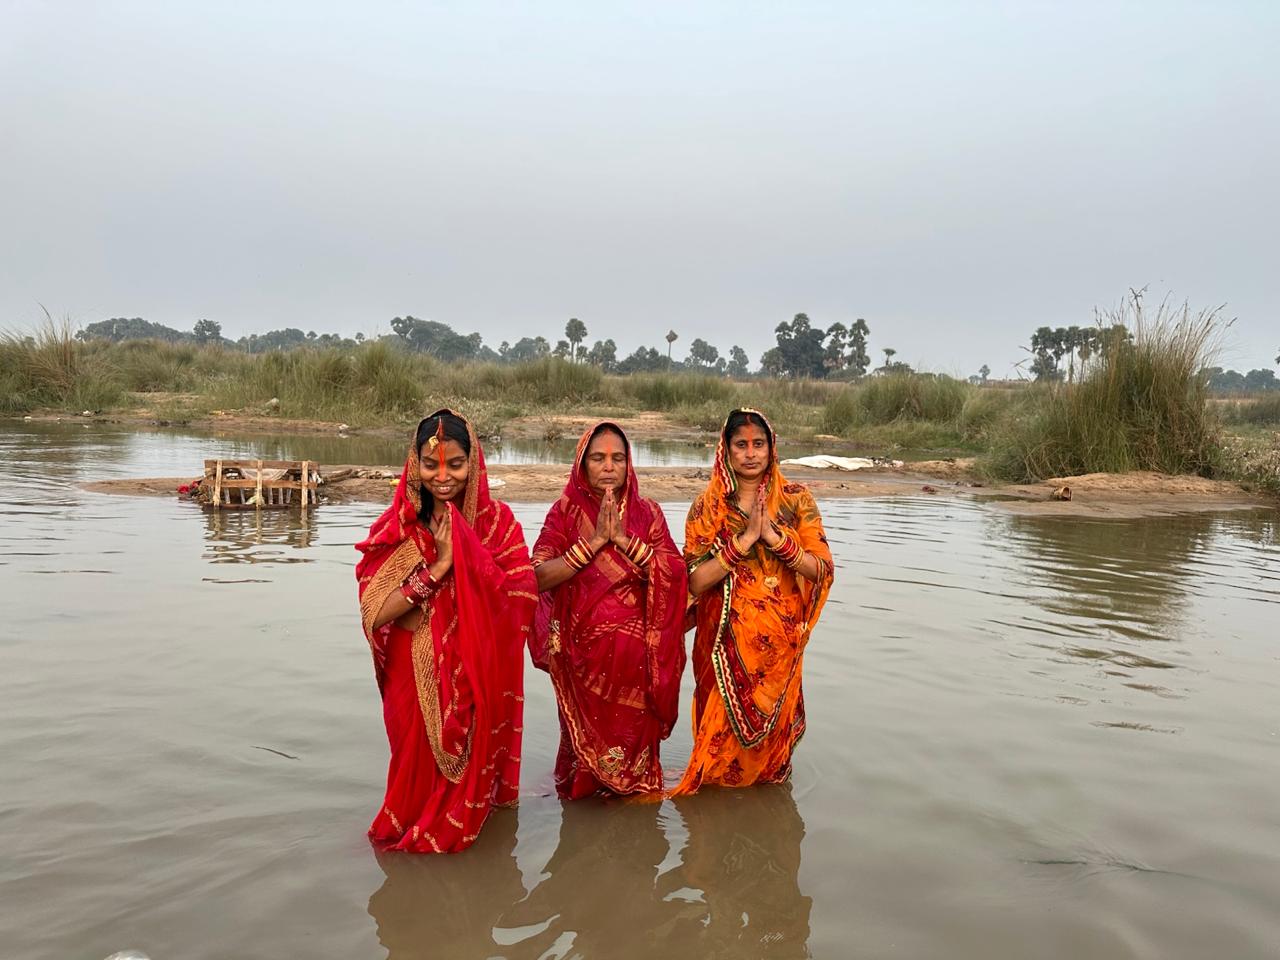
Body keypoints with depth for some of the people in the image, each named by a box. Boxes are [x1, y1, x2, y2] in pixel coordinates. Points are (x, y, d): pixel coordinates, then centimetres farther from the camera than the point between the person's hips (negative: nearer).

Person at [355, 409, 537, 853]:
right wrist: (438, 568, -22)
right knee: (421, 765, 7)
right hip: (415, 677, 0)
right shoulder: (394, 528, -3)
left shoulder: (497, 521, -4)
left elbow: (520, 600, -15)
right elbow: (376, 613, -12)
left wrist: (464, 554, -22)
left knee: (469, 762, 8)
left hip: (477, 674, 0)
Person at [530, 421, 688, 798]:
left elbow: (675, 573, -9)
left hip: (635, 651, 1)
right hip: (582, 650, -1)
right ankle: (581, 789, 34)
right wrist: (594, 541, -19)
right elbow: (539, 576, -13)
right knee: (586, 734, 9)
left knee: (633, 733, 10)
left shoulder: (647, 512, 3)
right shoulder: (565, 511, -1)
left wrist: (623, 539, -18)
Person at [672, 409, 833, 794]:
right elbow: (695, 582, -12)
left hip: (780, 642, 1)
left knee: (774, 726, 15)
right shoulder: (707, 506, -4)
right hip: (725, 642, -1)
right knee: (724, 730, 10)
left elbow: (822, 570, -7)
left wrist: (775, 537, -20)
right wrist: (744, 540, -22)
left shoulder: (796, 500, -2)